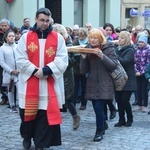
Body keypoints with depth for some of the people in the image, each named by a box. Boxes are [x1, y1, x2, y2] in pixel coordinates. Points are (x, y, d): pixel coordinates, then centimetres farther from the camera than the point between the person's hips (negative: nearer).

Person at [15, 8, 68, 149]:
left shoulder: (58, 38, 3)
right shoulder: (26, 37, 3)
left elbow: (62, 60, -4)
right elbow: (20, 59, -2)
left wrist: (46, 70, -15)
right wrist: (34, 71, -14)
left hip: (50, 82, 0)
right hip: (29, 81, 0)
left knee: (46, 113, 0)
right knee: (28, 111, 7)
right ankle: (27, 136, 34)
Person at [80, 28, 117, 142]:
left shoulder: (109, 48, -2)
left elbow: (114, 65, -9)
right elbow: (84, 70, 6)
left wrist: (102, 56, -21)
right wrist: (84, 58, -11)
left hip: (104, 84, -4)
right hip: (92, 84, 4)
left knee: (98, 107, -13)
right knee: (98, 108, 9)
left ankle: (99, 131, 0)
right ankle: (102, 127, 28)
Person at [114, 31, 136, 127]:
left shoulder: (130, 50, -9)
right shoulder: (118, 49, 11)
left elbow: (124, 61, -25)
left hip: (128, 80, -6)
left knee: (125, 100, -6)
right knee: (119, 100, 4)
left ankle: (130, 119, 14)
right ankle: (121, 120, 15)